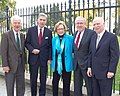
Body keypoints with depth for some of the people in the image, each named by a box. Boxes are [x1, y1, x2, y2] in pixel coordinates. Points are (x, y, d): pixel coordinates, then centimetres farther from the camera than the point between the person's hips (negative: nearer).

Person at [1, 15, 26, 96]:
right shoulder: (6, 35, -8)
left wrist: (24, 62, 9)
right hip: (11, 65, -5)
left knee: (21, 86, 12)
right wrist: (5, 65, -15)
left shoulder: (22, 35, 9)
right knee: (10, 87, 7)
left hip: (21, 65, 5)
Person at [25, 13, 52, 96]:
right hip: (33, 58, 0)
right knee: (33, 79, 9)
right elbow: (27, 43, 4)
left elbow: (50, 46, 4)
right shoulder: (31, 30, 2)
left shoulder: (49, 32, 4)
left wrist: (49, 58, -2)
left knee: (43, 80, 7)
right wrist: (32, 49, -13)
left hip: (44, 59, 0)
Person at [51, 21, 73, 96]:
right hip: (56, 65, 3)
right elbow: (52, 51, 13)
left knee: (66, 84, 9)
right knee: (55, 83, 10)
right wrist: (51, 59, 3)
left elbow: (74, 50, -1)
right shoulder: (54, 39, 7)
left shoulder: (71, 38, -5)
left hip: (66, 65, -3)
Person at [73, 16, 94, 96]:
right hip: (76, 64, 7)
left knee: (90, 86, 5)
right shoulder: (75, 33, 11)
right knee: (77, 86, 17)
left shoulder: (91, 33, -13)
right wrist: (75, 61, 10)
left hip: (86, 64, -7)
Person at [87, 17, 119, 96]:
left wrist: (111, 71, -16)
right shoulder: (93, 37, 12)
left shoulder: (112, 37, -9)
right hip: (94, 73, 6)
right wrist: (89, 67, 9)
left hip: (106, 73, -6)